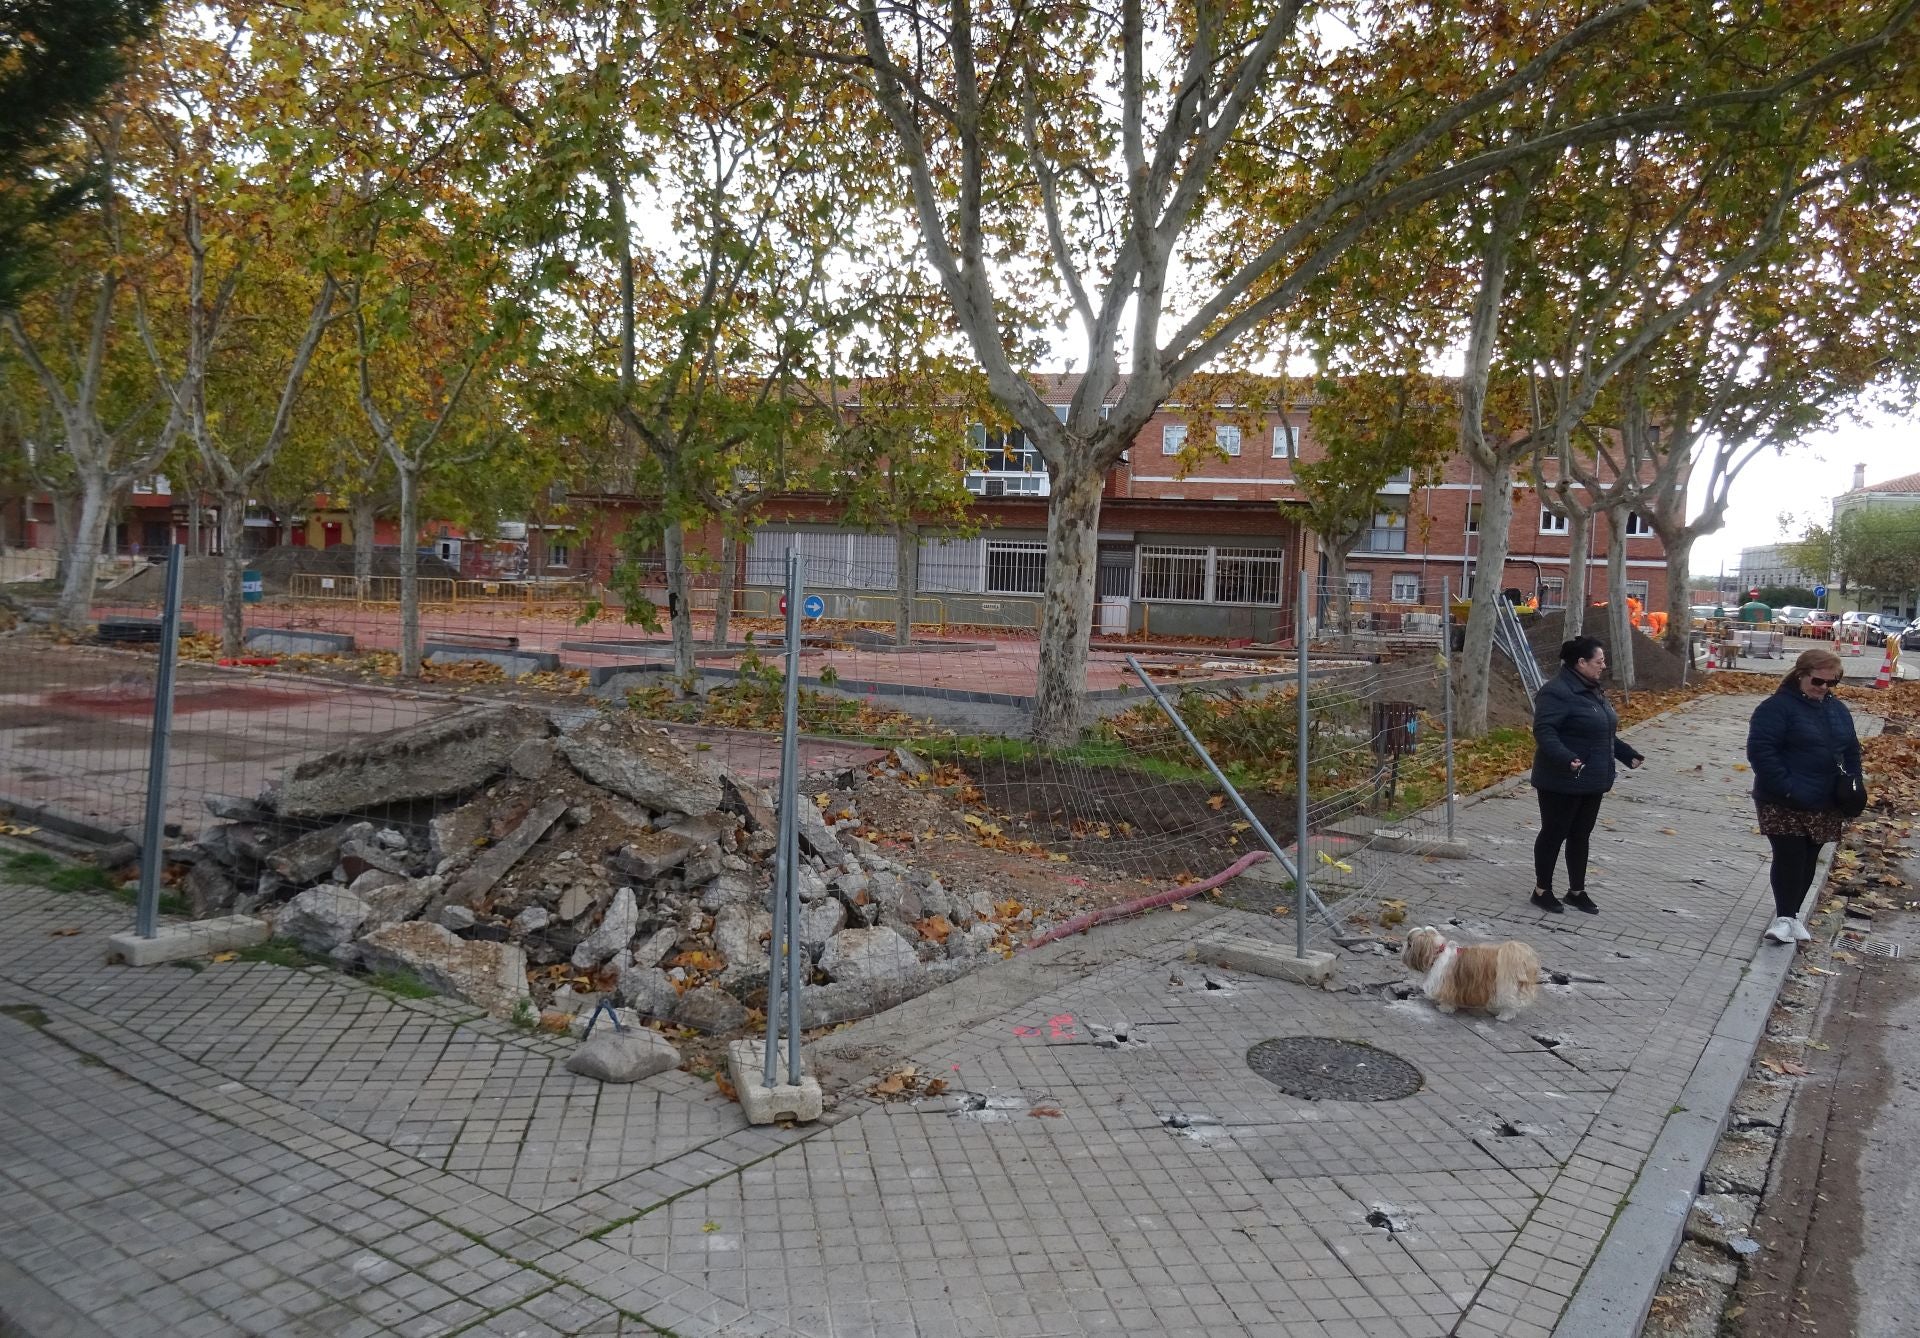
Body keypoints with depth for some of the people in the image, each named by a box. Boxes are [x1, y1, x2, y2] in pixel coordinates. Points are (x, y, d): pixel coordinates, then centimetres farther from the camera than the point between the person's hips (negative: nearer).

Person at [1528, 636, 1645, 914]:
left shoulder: (1592, 690, 12)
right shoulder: (1557, 692, -19)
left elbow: (1604, 732, 23)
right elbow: (1543, 731, -27)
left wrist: (1628, 754, 20)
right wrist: (1565, 758, -39)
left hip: (1591, 780, 9)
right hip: (1562, 781, -9)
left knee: (1581, 835, 15)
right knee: (1554, 834, 3)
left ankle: (1577, 891, 26)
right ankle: (1542, 890, 15)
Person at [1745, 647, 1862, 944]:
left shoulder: (1837, 710, 10)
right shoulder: (1777, 707, -13)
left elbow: (1852, 751, 18)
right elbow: (1760, 751, -20)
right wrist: (1786, 788, -24)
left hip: (1825, 805, 6)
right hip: (1783, 804, -6)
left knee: (1808, 861, 11)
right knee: (1788, 858, -8)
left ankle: (1791, 913, 24)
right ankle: (1784, 916, 1)